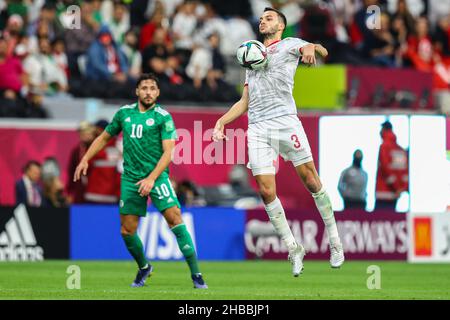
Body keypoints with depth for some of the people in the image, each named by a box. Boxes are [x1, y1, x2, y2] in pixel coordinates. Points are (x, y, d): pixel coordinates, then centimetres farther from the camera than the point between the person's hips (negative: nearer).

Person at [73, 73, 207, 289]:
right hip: (130, 178, 4)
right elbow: (104, 138, 23)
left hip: (156, 176, -4)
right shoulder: (124, 113, 9)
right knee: (127, 231, 3)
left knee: (175, 219, -18)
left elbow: (168, 152, -11)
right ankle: (144, 268, 30)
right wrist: (85, 160, 14)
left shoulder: (163, 117, -4)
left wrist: (151, 178, -21)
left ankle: (195, 274, -16)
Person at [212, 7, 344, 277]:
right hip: (257, 128, 5)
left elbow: (321, 50, -6)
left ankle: (335, 240, 5)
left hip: (285, 121, -5)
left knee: (311, 180, -6)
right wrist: (222, 122, 16)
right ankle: (294, 249, 3)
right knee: (266, 191, -5)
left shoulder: (289, 44, 12)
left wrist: (311, 48, -30)